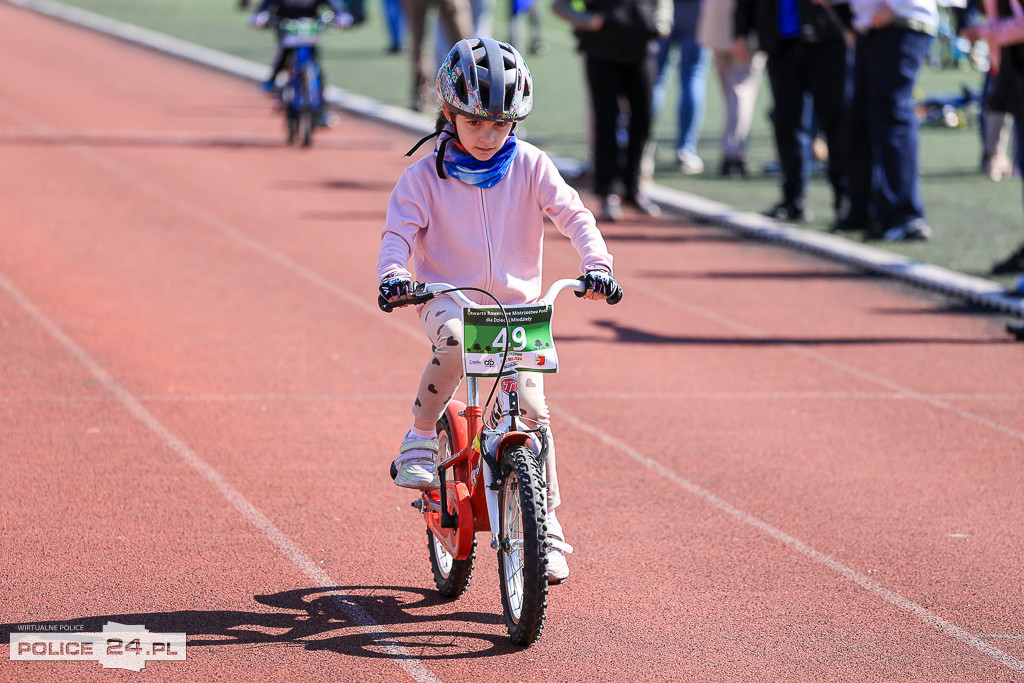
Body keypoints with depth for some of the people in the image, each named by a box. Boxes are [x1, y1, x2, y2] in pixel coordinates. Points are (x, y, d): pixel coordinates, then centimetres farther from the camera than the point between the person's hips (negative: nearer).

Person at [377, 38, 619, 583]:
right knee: (455, 337, -37)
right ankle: (420, 440, -17)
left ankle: (546, 526, 2)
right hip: (448, 298, -1)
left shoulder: (530, 167, 0)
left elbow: (573, 215, -8)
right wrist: (393, 274, -31)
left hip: (518, 304, 1)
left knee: (531, 409, -9)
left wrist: (596, 264, -26)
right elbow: (399, 231, -9)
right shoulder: (426, 176, -2)